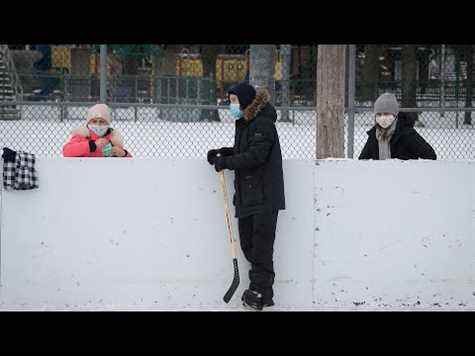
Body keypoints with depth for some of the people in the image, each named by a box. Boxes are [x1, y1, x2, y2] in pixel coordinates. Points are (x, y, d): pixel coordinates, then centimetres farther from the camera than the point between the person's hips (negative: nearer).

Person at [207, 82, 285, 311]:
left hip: (264, 195, -10)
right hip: (247, 194, 10)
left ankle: (260, 290, -3)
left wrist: (226, 162, -15)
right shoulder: (243, 123, 17)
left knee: (261, 243, -7)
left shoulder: (263, 124, -13)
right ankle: (263, 293, 18)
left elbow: (256, 155, -21)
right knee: (247, 243, 10)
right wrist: (223, 153, 8)